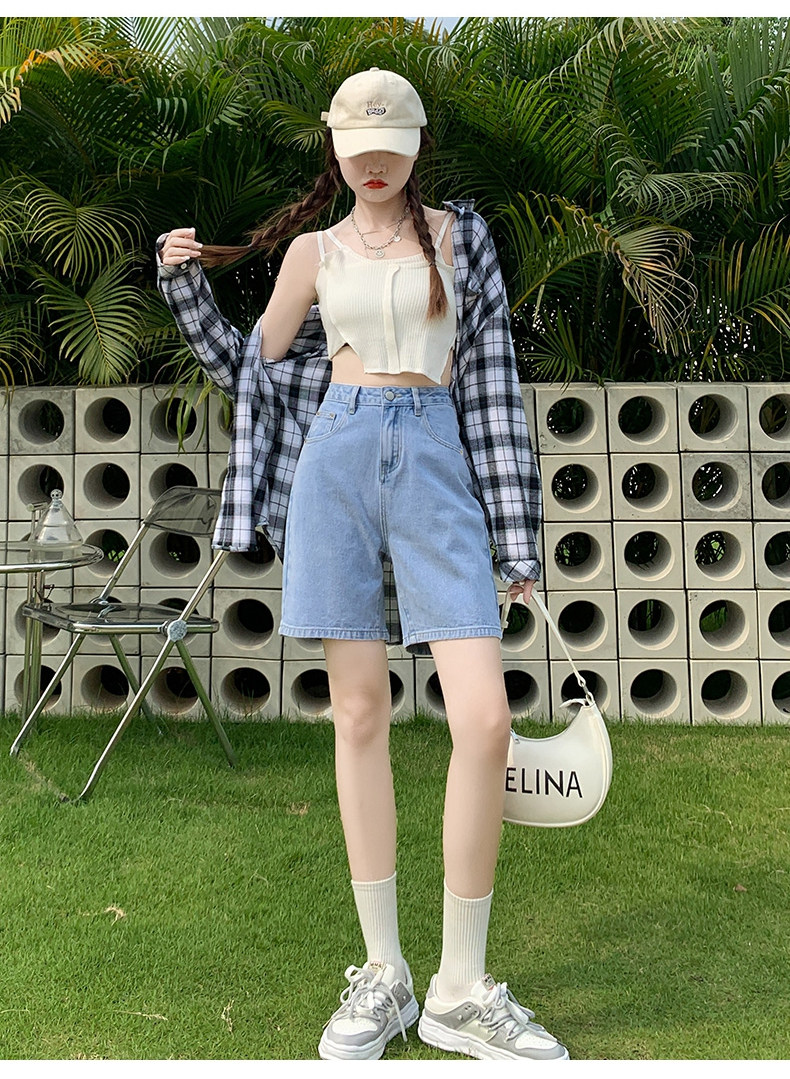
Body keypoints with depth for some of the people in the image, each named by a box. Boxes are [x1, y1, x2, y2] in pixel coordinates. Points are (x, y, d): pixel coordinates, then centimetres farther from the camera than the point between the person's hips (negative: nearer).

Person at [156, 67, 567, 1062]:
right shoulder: (313, 252, 15)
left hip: (436, 461, -1)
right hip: (338, 459, 1)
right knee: (359, 713, 0)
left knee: (486, 720, -14)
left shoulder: (458, 236, 13)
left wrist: (514, 530, 2)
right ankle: (382, 972, 14)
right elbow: (254, 369, 22)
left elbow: (493, 380, 8)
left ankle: (460, 991, 3)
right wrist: (186, 287, 12)